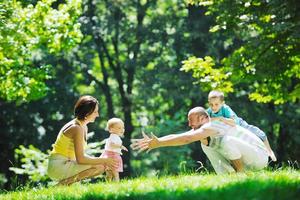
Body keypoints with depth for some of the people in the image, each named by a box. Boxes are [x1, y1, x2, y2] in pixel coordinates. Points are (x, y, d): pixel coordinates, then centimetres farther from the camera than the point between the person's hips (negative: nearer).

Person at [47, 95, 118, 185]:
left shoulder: (84, 127, 13)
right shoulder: (77, 128, -17)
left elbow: (81, 155, 16)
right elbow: (80, 159, -21)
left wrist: (102, 161, 3)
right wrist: (103, 160, -13)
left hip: (64, 164, 10)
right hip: (59, 166, -10)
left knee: (100, 165, 9)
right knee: (99, 167, -18)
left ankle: (65, 181, 5)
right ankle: (64, 183, -11)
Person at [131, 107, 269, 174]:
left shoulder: (212, 126, -24)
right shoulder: (203, 130, 6)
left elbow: (186, 139, -35)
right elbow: (177, 136, 0)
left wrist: (158, 143, -38)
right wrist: (155, 142, -11)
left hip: (260, 156, -9)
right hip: (245, 161, 9)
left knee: (227, 141, -35)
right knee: (206, 144, 6)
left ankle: (241, 173, -13)